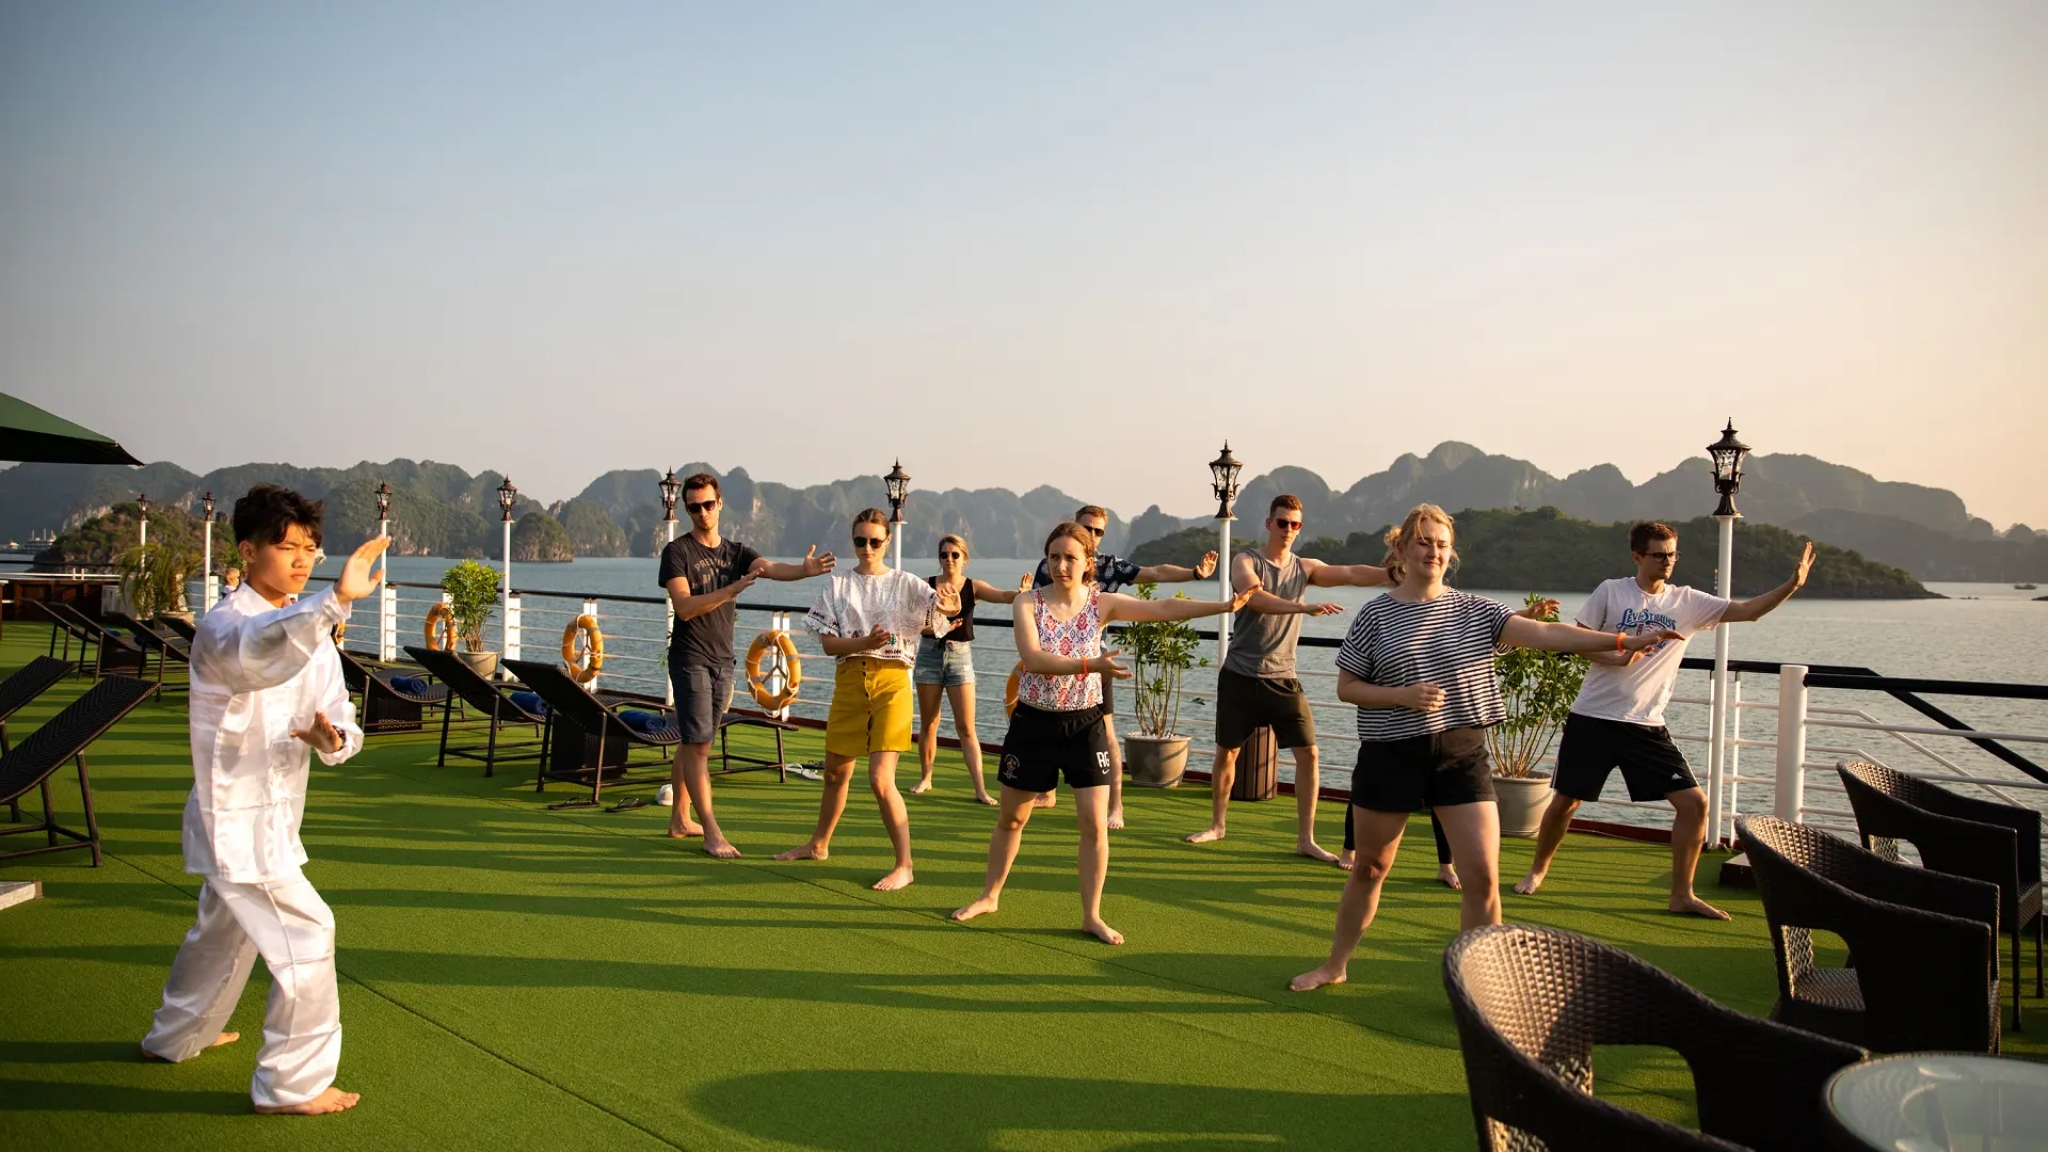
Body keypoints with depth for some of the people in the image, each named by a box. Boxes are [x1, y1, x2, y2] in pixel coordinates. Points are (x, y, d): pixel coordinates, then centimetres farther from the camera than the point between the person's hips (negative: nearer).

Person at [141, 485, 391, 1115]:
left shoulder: (311, 629, 6)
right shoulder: (223, 624, -19)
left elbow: (338, 717, 2)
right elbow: (256, 653, -46)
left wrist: (331, 737, -23)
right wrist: (336, 599, -61)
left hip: (270, 814, 9)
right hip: (236, 812, -9)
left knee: (225, 931, 26)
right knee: (304, 933, -10)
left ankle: (175, 1036, 49)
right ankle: (293, 1082, 3)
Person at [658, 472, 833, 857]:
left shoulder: (734, 552, 8)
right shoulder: (677, 552, -6)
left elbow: (771, 567, -11)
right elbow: (684, 607, -18)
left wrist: (805, 570, -32)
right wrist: (732, 590, -29)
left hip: (722, 661, 6)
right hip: (690, 660, -6)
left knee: (693, 743, 14)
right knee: (697, 745, -8)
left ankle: (679, 820, 23)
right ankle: (712, 833, -10)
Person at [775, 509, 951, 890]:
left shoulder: (905, 583, 1)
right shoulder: (839, 585, 6)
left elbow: (945, 613, -10)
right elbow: (828, 644, 0)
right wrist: (865, 642, -18)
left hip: (891, 681, -3)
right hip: (849, 680, 3)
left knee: (881, 779, -12)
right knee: (835, 771, 16)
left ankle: (904, 865, -2)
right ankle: (818, 844, 38)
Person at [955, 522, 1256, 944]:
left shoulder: (1102, 604, -7)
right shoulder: (1028, 603, -10)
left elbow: (1164, 608, -13)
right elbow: (1033, 659, -25)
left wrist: (1226, 604, -22)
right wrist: (1091, 664, -36)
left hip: (1084, 723, 0)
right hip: (1033, 722, 0)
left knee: (1095, 824, -3)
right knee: (1011, 818, 14)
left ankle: (1092, 915, 12)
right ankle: (989, 896, 33)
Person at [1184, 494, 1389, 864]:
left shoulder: (1305, 568, 5)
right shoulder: (1246, 562, -6)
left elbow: (1352, 573, -10)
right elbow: (1256, 597, -27)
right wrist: (1305, 607, -41)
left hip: (1282, 677, 2)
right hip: (1239, 675, -2)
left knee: (1307, 752, -6)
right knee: (1226, 751, 8)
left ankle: (1305, 839, 2)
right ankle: (1216, 824, 27)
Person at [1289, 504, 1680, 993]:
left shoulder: (1475, 610, 1)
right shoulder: (1375, 615, -4)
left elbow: (1546, 633, -8)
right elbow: (1346, 687, -2)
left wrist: (1624, 640, -18)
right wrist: (1403, 696, -17)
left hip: (1462, 755, 2)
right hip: (1391, 756, -1)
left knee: (1483, 876, -4)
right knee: (1369, 869, 11)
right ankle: (1335, 965, 30)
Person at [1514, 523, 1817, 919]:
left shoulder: (1688, 602, 3)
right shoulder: (1610, 592, -2)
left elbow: (1748, 610, -4)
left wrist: (1792, 584, -18)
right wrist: (1615, 658, -18)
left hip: (1647, 726, 2)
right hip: (1592, 718, -2)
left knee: (1694, 802, -5)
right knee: (1564, 801, 5)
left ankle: (1682, 895, 9)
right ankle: (1538, 870, 29)